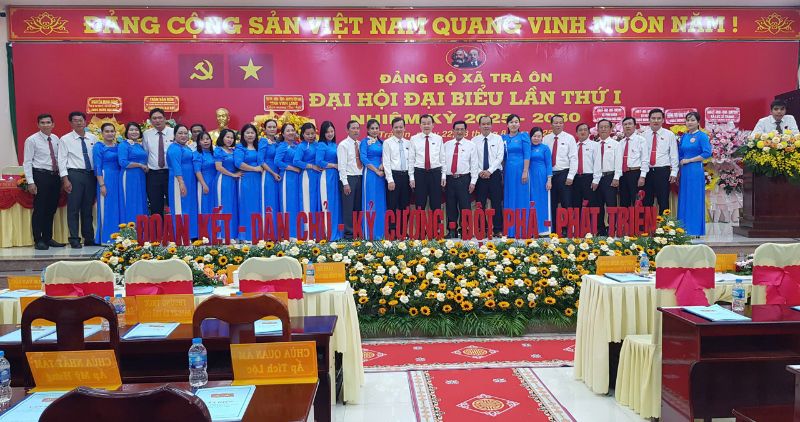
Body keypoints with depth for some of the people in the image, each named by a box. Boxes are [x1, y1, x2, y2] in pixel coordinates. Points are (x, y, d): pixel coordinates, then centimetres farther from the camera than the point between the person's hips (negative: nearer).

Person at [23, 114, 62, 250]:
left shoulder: (56, 139, 9)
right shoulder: (32, 140, -6)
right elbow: (27, 162, -8)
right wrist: (30, 182, -14)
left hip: (55, 176, 5)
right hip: (40, 175, -5)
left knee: (51, 209, 12)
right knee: (39, 209, -1)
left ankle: (48, 238, 23)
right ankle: (38, 240, 9)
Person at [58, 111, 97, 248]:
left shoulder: (93, 138, 9)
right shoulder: (65, 139, 1)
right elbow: (62, 161, -3)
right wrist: (65, 179, -10)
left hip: (91, 175, 3)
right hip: (74, 175, -3)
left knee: (88, 208, 10)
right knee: (73, 208, -2)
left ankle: (89, 238, 17)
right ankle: (74, 239, 4)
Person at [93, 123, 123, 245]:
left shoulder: (118, 147, 13)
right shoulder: (98, 147, -1)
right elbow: (97, 167, -6)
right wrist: (101, 184, -14)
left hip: (118, 180, 5)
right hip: (106, 179, -5)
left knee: (118, 208, 7)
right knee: (106, 209, -1)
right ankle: (106, 238, 7)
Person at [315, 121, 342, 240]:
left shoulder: (335, 145, 15)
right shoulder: (321, 145, -5)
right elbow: (319, 162, -16)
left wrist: (339, 166, 0)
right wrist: (335, 165, -10)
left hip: (336, 176, 7)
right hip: (327, 177, -7)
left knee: (337, 204, 8)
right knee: (328, 204, -4)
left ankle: (336, 232, 15)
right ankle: (328, 233, 2)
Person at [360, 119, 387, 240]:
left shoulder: (381, 142, 14)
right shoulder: (364, 142, -1)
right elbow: (364, 159, -11)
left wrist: (382, 165, -7)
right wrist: (376, 171, -12)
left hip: (381, 174, 5)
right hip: (370, 174, -5)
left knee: (381, 202, 7)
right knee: (370, 202, -4)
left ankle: (380, 232, 14)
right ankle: (370, 233, 1)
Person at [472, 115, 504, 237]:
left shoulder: (498, 138, 4)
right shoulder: (474, 140, 6)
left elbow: (500, 157, -4)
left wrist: (489, 171, -12)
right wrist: (479, 172, -11)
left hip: (495, 174, -1)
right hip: (480, 175, 1)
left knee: (497, 203, 1)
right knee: (480, 204, 3)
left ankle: (498, 230, 8)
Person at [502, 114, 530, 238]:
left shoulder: (523, 136, -1)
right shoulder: (503, 138, 10)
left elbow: (527, 155, -7)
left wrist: (525, 172, -14)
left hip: (520, 170, -4)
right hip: (508, 171, 4)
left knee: (521, 199, 0)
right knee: (509, 199, 6)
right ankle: (510, 230, 12)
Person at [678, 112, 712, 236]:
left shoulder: (702, 136, -4)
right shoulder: (684, 137, 14)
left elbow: (707, 153, -14)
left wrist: (689, 160, -12)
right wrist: (678, 172, 10)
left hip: (695, 171, -6)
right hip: (684, 171, 6)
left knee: (695, 200, -2)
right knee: (684, 200, 7)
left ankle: (695, 231, 4)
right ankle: (684, 230, 13)